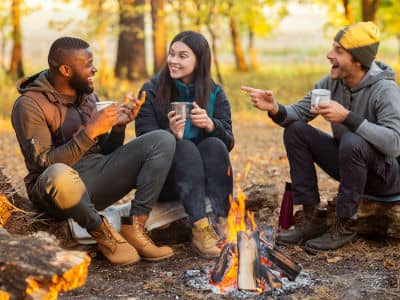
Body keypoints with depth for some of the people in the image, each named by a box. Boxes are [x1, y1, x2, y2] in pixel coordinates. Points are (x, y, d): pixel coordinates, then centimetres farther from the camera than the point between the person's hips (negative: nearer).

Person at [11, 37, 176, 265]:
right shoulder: (30, 105, -9)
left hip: (98, 179, 7)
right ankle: (102, 231, -15)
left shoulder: (88, 95, 14)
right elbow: (45, 164, -19)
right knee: (60, 174, -45)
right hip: (63, 186, -6)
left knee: (163, 140, -8)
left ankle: (135, 226, -15)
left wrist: (119, 126, -2)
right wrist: (89, 131, -23)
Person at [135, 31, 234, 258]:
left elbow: (229, 143, -5)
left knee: (214, 145, -27)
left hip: (204, 177, 2)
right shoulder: (151, 92, -3)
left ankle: (221, 224, -35)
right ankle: (200, 229, -43)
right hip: (163, 179, -2)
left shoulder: (215, 93, 3)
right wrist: (171, 135, -33)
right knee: (186, 147, -30)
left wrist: (211, 125, -27)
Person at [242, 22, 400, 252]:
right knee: (295, 130, -6)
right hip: (348, 162, 7)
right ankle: (313, 219, -4)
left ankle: (345, 226, -17)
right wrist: (275, 109, -22)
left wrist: (348, 117, -39)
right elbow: (299, 113, 0)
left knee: (352, 142, -36)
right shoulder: (331, 82, -3)